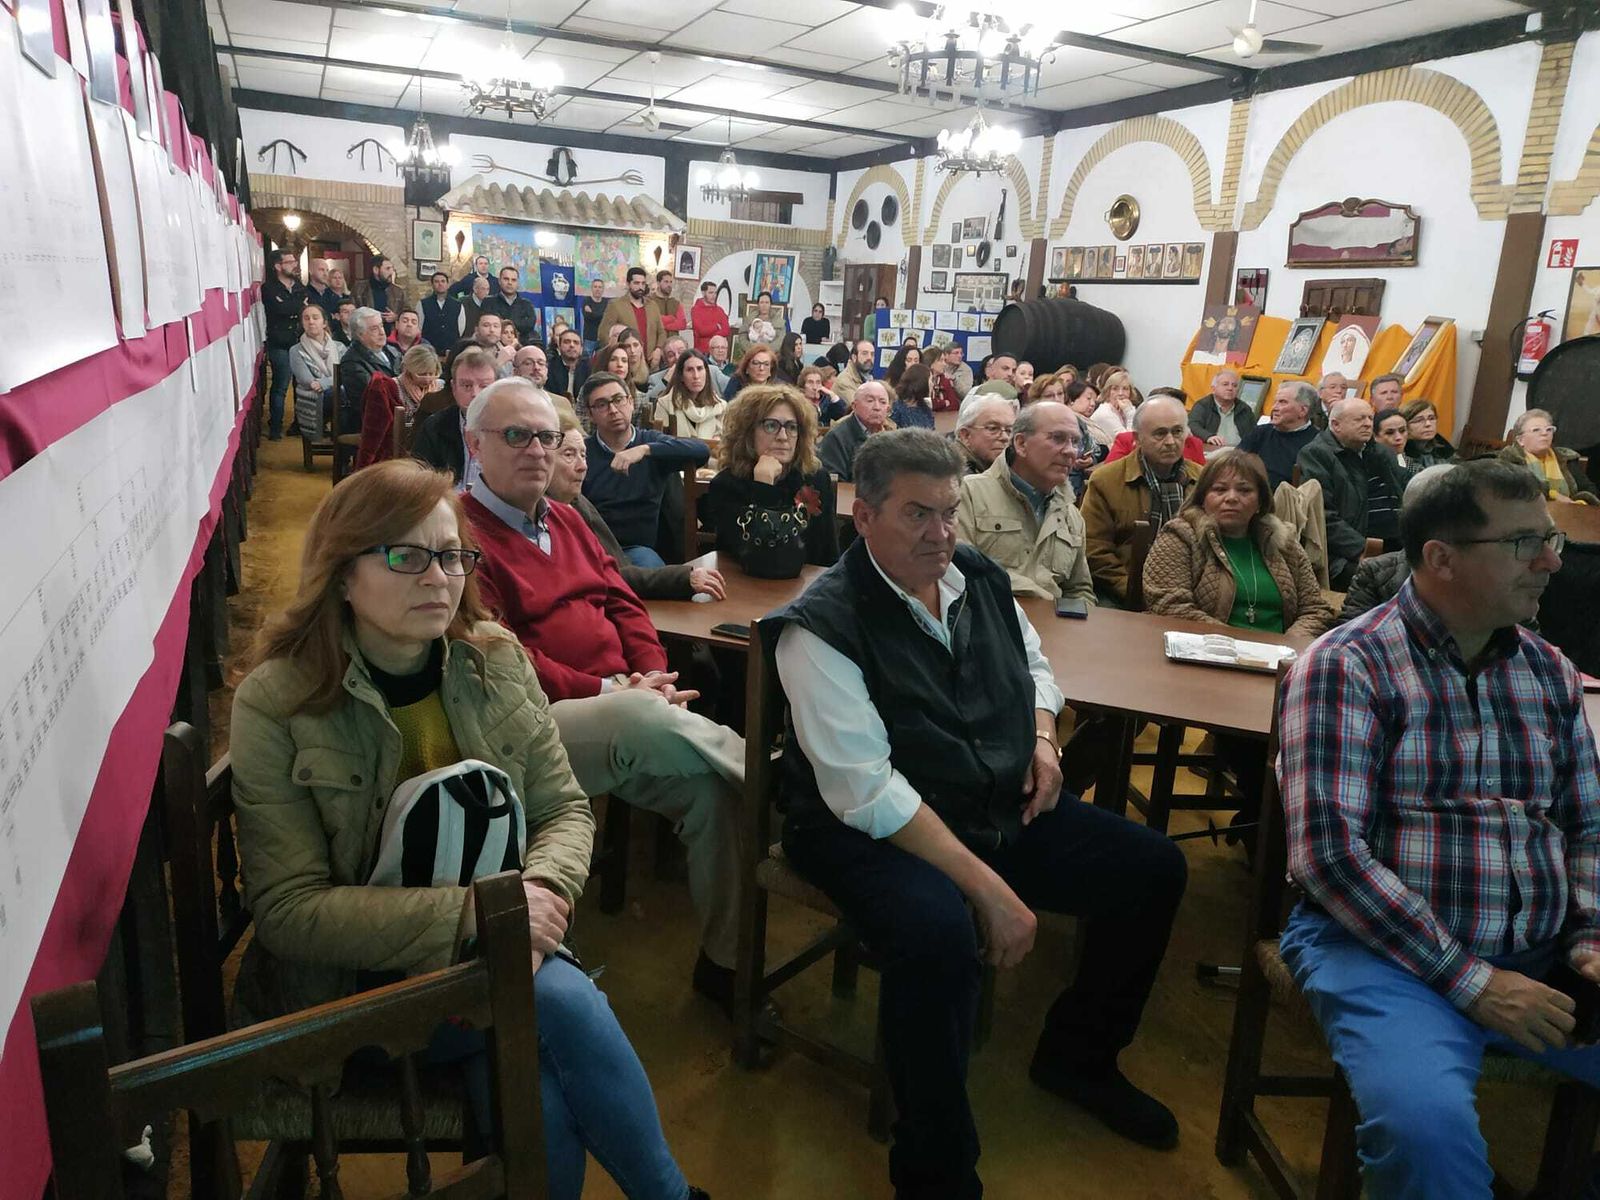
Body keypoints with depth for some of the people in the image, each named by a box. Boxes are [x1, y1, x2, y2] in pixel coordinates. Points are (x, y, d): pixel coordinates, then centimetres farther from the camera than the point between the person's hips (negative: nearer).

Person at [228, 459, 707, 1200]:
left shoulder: (496, 658, -3)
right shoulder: (275, 704, -15)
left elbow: (565, 808, 1)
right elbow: (290, 911, -17)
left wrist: (543, 889, -21)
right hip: (352, 986, -3)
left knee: (539, 1097, -26)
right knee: (564, 999, -26)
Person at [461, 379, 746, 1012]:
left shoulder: (567, 521, 22)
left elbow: (623, 603, 17)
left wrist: (653, 676, -3)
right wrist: (609, 692, -16)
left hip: (625, 704, 7)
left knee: (710, 784, -16)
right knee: (639, 719, -35)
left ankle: (724, 958, -2)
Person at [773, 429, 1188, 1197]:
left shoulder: (980, 579, 2)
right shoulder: (825, 625, -20)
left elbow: (1034, 666, 21)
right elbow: (868, 793, -26)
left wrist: (1043, 735, -1)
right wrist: (989, 888, -28)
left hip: (1002, 809, 8)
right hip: (871, 830, -7)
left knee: (1153, 869, 5)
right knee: (939, 933, -38)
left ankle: (1076, 1055, 28)